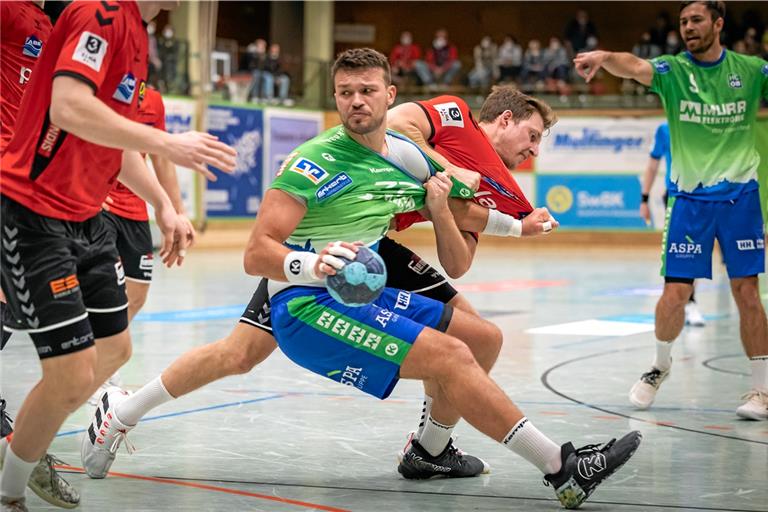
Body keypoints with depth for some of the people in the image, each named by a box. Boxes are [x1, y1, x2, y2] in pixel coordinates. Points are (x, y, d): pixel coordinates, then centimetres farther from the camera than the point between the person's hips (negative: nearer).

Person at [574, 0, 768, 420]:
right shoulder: (673, 70, -2)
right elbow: (635, 67, -22)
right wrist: (604, 57, -43)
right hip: (689, 198, 0)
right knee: (674, 293, -2)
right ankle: (661, 365, 24)